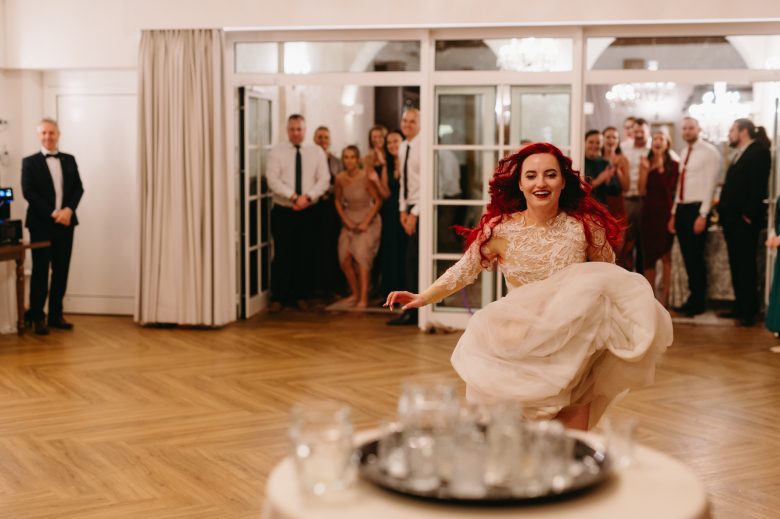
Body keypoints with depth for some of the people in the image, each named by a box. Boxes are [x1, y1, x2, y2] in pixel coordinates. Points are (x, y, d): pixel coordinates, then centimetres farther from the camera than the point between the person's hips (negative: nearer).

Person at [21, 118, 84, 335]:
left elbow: (78, 188, 8)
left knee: (61, 270, 6)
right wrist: (52, 213, -15)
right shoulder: (29, 162, 2)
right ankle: (37, 317, 4)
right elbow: (28, 192, -7)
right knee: (40, 271, -1)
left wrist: (68, 210, -10)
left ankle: (56, 315, 14)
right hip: (41, 225, -3)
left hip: (65, 223, 4)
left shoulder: (69, 160, 13)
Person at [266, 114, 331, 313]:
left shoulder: (316, 151, 6)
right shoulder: (277, 151, 1)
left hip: (309, 211, 2)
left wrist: (308, 197, -16)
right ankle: (278, 298, 6)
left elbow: (324, 180, 0)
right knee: (282, 254, -1)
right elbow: (273, 179, -8)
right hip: (283, 211, -1)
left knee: (305, 254, 6)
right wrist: (293, 197, -19)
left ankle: (301, 295, 17)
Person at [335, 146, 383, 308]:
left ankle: (364, 298, -16)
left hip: (368, 220, -4)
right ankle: (355, 293, 16)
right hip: (349, 220, 4)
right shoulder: (340, 179, -4)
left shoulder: (366, 178, -17)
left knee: (361, 254, -20)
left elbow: (378, 201, -10)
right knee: (345, 259, -5)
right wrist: (345, 220, -1)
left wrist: (365, 223, -13)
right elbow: (338, 200, 11)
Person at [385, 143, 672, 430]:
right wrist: (423, 298, -7)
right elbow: (464, 270, 2)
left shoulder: (585, 226, -6)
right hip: (519, 346, 0)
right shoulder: (501, 229, -7)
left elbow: (608, 274, 7)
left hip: (574, 343, 0)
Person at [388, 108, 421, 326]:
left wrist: (415, 213, -14)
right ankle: (413, 310, 12)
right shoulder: (402, 148, 13)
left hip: (421, 209, -8)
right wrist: (403, 209, 10)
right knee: (412, 261, 8)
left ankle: (412, 312, -4)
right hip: (409, 209, 8)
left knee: (413, 262, -9)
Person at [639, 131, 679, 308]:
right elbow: (642, 191, 0)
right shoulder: (645, 163, 6)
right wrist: (645, 170, -9)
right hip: (649, 212, 3)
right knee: (649, 255, 6)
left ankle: (665, 297, 0)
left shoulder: (674, 165, 0)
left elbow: (671, 188, -7)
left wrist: (661, 169, -9)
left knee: (666, 255, -5)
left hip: (666, 212, -3)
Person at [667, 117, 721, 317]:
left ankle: (698, 303, 5)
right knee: (687, 257, 9)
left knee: (695, 256, -5)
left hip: (696, 210, -7)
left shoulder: (709, 152, -6)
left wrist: (703, 215, -17)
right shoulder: (684, 153, 17)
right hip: (681, 208, 7)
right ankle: (692, 298, 17)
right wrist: (674, 214, 15)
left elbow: (710, 184, -12)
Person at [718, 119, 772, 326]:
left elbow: (759, 186, -17)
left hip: (745, 220, -9)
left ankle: (750, 311, 3)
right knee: (736, 264, 11)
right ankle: (739, 307, 18)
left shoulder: (759, 152, -9)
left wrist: (748, 214, -21)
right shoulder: (739, 154, 18)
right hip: (731, 219, 9)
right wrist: (722, 207, 9)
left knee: (746, 265, -4)